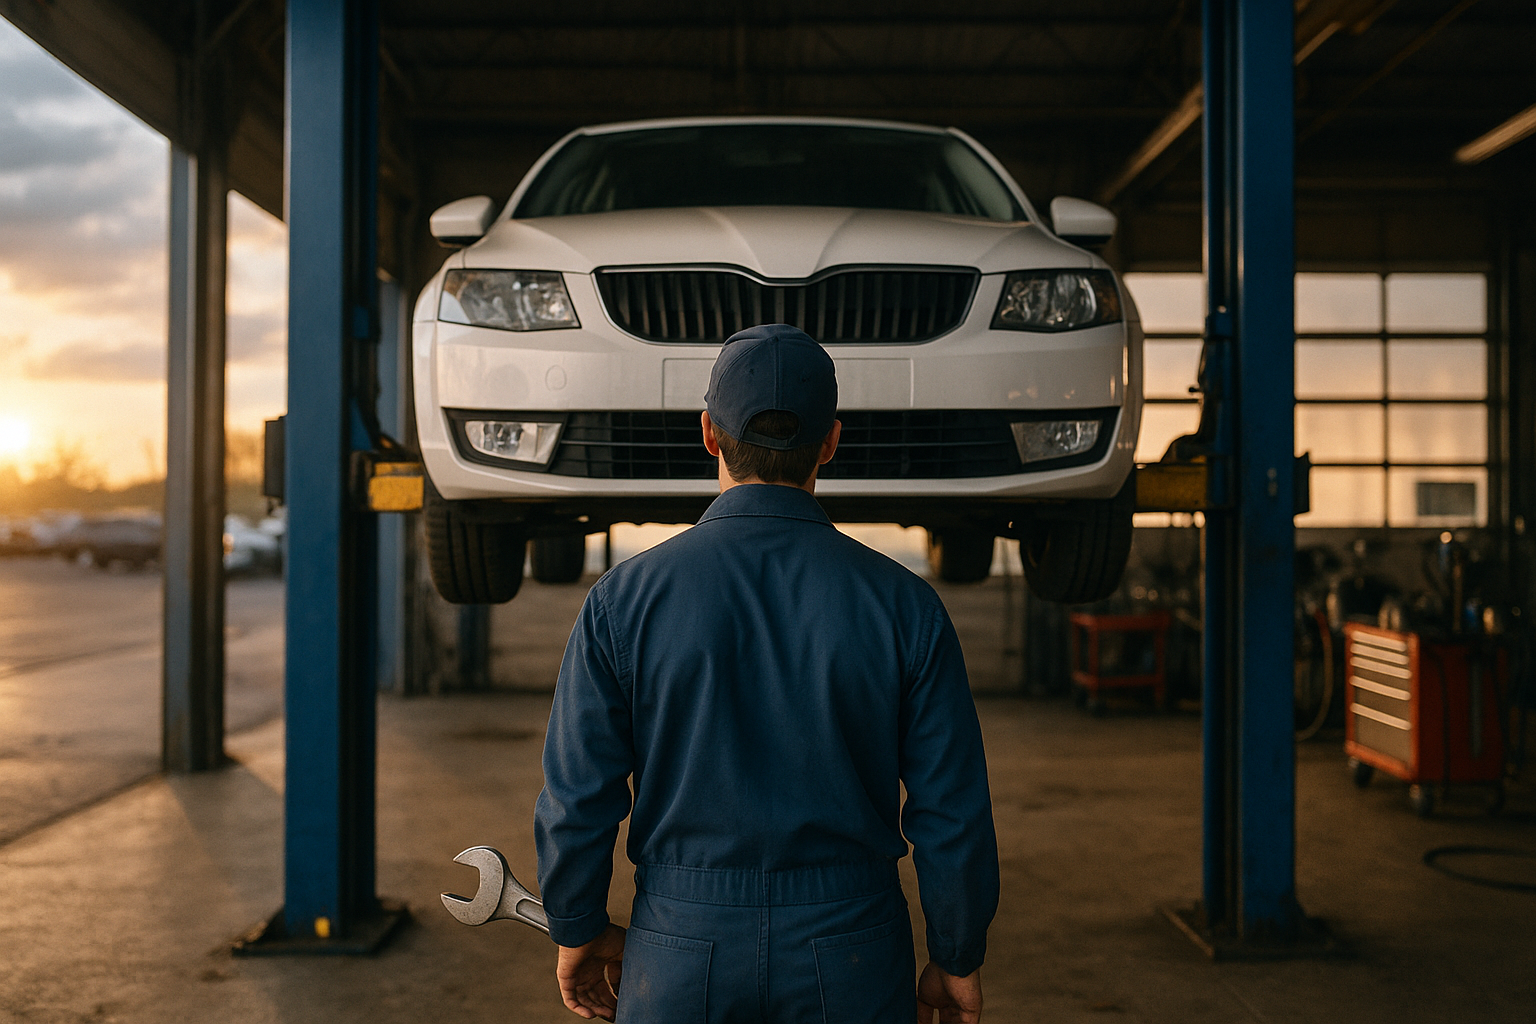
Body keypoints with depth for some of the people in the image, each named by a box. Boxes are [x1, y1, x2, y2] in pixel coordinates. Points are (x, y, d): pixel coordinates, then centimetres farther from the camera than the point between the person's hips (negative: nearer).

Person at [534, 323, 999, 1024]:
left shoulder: (624, 599, -8)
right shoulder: (902, 604, -8)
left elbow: (576, 799, -6)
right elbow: (953, 813, -6)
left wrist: (579, 931, 11)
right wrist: (958, 962, 8)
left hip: (680, 959, 0)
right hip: (850, 964, 0)